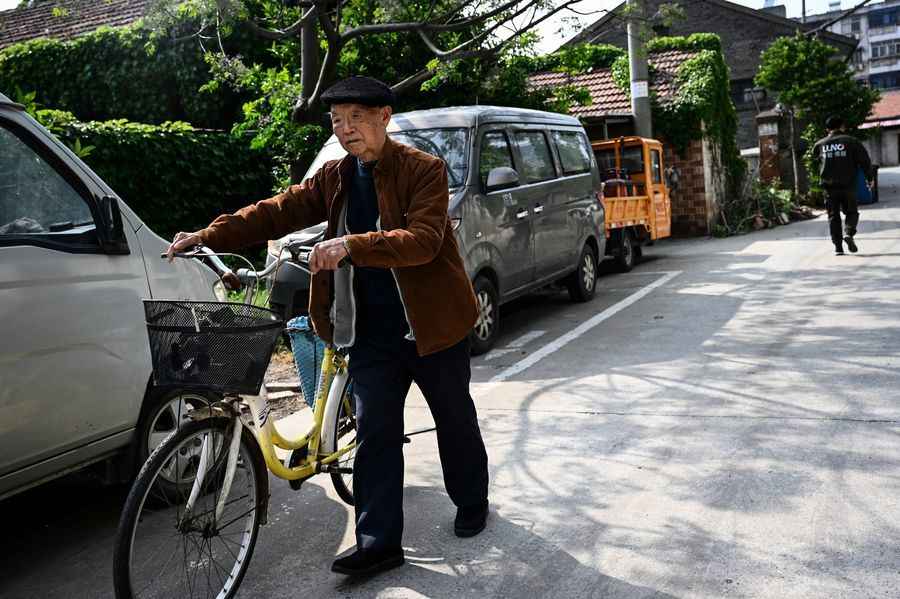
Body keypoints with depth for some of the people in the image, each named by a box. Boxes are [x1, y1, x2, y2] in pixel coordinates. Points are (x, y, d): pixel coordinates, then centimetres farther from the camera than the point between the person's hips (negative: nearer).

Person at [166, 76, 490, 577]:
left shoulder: (425, 170, -11)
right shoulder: (335, 178, 6)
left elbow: (422, 241, -24)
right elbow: (277, 212, -1)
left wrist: (352, 246, -37)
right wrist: (209, 237, -12)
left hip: (432, 322, -4)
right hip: (371, 328, 4)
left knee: (455, 420, 13)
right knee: (375, 431, 3)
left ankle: (473, 503, 36)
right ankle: (379, 542, 11)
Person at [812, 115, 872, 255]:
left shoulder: (820, 144, 6)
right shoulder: (851, 141, -2)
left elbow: (814, 155, 25)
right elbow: (864, 160, -4)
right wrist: (869, 177, 6)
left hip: (829, 187, 2)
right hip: (848, 186, -2)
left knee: (833, 216, 7)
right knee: (851, 212, 13)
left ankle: (838, 247, 3)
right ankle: (849, 233, -14)